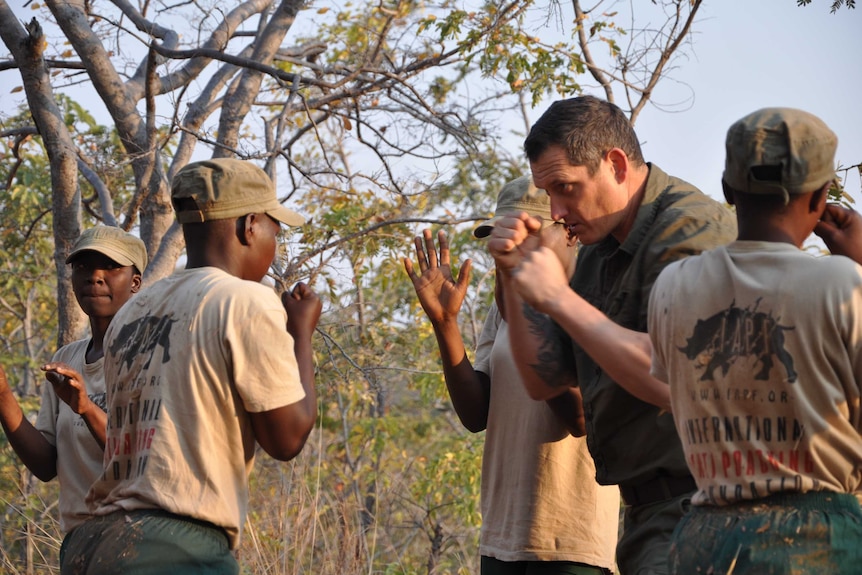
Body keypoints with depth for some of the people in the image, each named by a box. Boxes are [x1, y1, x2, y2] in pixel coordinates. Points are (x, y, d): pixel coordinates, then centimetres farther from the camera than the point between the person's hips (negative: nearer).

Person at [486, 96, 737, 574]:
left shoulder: (692, 227, -13)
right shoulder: (597, 253, 15)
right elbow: (544, 381, 16)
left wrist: (559, 298, -18)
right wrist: (513, 275, 4)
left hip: (695, 509, -9)